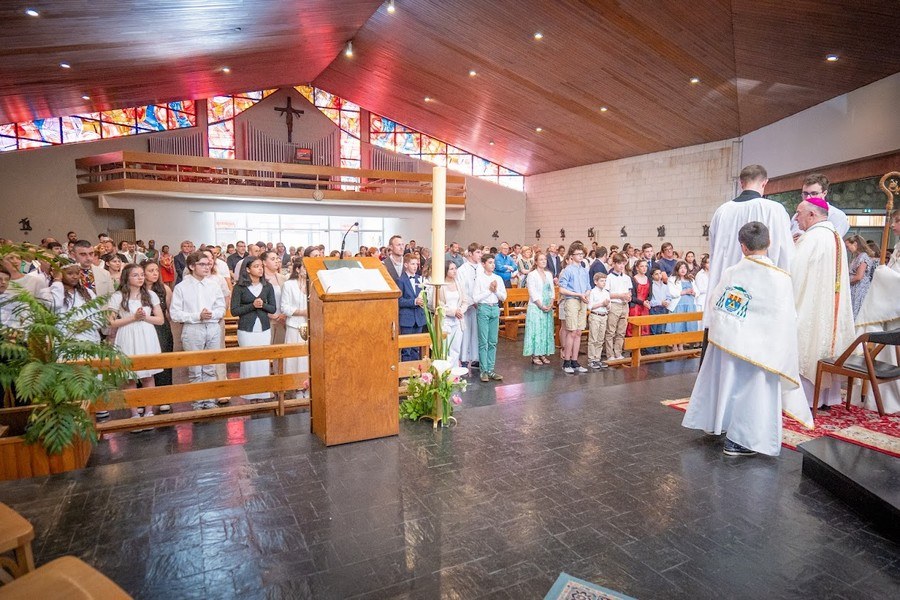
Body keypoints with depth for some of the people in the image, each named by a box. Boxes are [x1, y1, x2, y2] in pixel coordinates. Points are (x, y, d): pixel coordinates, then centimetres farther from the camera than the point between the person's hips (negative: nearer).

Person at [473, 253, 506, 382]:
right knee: (483, 342, -1)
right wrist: (489, 290, -10)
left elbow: (503, 297, 9)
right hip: (483, 308, -4)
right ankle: (484, 371, 6)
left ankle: (490, 370, 15)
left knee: (493, 342, 8)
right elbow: (475, 298, -10)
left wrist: (496, 290, -8)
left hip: (495, 308, 4)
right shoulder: (479, 279, -4)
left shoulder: (498, 278, 8)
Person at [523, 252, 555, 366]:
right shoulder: (532, 275, -6)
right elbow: (532, 293, -11)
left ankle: (543, 353, 14)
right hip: (535, 306, -6)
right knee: (536, 329, -4)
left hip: (548, 307, 6)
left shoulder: (549, 274, 11)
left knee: (546, 329, 6)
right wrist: (541, 306, -14)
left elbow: (552, 290, 10)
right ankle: (535, 355, 2)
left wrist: (551, 304, -4)